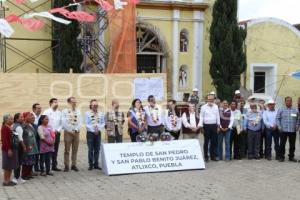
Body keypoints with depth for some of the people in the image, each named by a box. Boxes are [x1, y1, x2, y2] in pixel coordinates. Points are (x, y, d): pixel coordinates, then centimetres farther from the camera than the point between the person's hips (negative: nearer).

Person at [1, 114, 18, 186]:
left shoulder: (9, 128, 12)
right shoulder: (5, 128, -15)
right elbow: (5, 140, -20)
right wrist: (9, 149, -23)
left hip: (11, 149, 9)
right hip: (7, 150, -9)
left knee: (11, 166, 13)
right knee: (7, 166, -3)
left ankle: (8, 180, 20)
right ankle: (5, 181, 4)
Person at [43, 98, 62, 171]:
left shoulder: (59, 113, 10)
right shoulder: (47, 112, -5)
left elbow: (61, 123, 12)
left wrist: (58, 130, -4)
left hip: (57, 134, 5)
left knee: (55, 151, 9)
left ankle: (54, 166, 16)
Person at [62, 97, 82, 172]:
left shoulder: (78, 111, 10)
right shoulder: (64, 111, -1)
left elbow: (79, 122, 7)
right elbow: (64, 123, -7)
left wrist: (76, 130, -7)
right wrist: (71, 131, -10)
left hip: (76, 132, 4)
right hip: (68, 132, -4)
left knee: (75, 150, 6)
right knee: (67, 150, -2)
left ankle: (74, 165, 12)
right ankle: (66, 166, 3)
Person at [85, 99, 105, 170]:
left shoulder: (101, 114, 8)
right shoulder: (87, 113, -2)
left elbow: (103, 123, 9)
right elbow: (87, 124, -6)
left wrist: (99, 129, -7)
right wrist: (94, 130, -13)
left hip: (98, 133, 3)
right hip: (90, 133, -3)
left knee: (97, 149, 5)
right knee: (91, 150, -1)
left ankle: (96, 164, 12)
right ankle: (91, 165, 6)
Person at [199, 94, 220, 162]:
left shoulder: (216, 107, 9)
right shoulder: (203, 107, 0)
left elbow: (218, 116, 12)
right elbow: (201, 117, 0)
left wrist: (218, 126, 10)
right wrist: (201, 126, -5)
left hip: (214, 126, 3)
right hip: (206, 126, -3)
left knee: (214, 141, 6)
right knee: (206, 141, 2)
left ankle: (213, 156, 15)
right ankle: (206, 156, 9)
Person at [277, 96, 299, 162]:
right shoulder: (281, 110, 5)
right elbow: (277, 118, 4)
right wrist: (279, 126, -6)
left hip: (293, 131, 2)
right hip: (283, 130, -2)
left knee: (292, 145, 7)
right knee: (282, 144, 1)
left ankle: (291, 157, 18)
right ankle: (281, 157, 9)